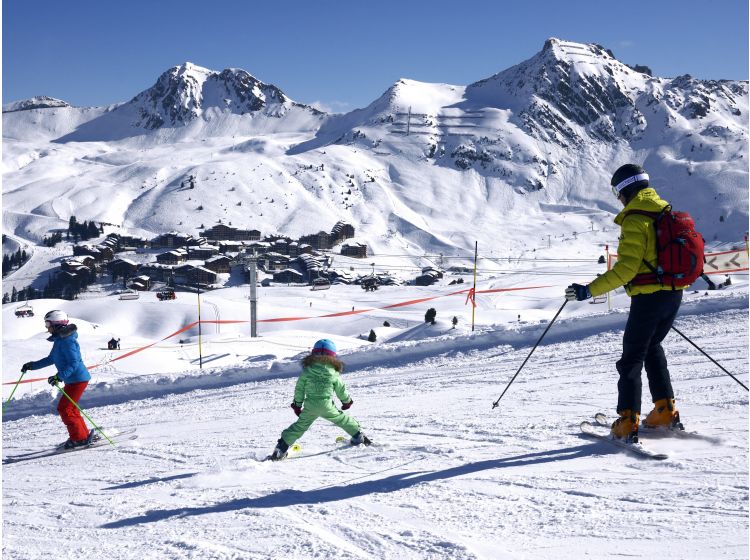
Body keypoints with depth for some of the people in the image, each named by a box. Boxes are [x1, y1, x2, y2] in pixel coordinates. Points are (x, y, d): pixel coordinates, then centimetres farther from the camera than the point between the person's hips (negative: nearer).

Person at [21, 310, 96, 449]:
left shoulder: (67, 341, -21)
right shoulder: (59, 340, 12)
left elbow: (74, 363, -27)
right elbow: (51, 359, 23)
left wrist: (59, 376, -34)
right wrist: (32, 365, 19)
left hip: (78, 379, -10)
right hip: (72, 380, 10)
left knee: (64, 408, -8)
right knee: (70, 408, 16)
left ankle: (79, 437, -3)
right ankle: (84, 435, 23)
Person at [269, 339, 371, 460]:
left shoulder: (307, 370, 0)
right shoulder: (334, 373, -1)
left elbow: (299, 389, 4)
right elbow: (341, 390, 9)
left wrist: (297, 404, 17)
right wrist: (347, 401, 28)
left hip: (310, 406, 1)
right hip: (327, 405, -1)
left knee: (299, 427, 9)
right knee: (342, 419, 20)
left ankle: (281, 447, 4)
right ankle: (358, 435, 29)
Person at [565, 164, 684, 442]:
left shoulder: (634, 220, -15)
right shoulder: (666, 211, 10)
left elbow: (626, 269, -22)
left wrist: (589, 290, -22)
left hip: (648, 297, -8)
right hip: (674, 293, 8)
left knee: (632, 358, 0)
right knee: (652, 348, 24)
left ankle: (627, 424, -3)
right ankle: (666, 411, 23)